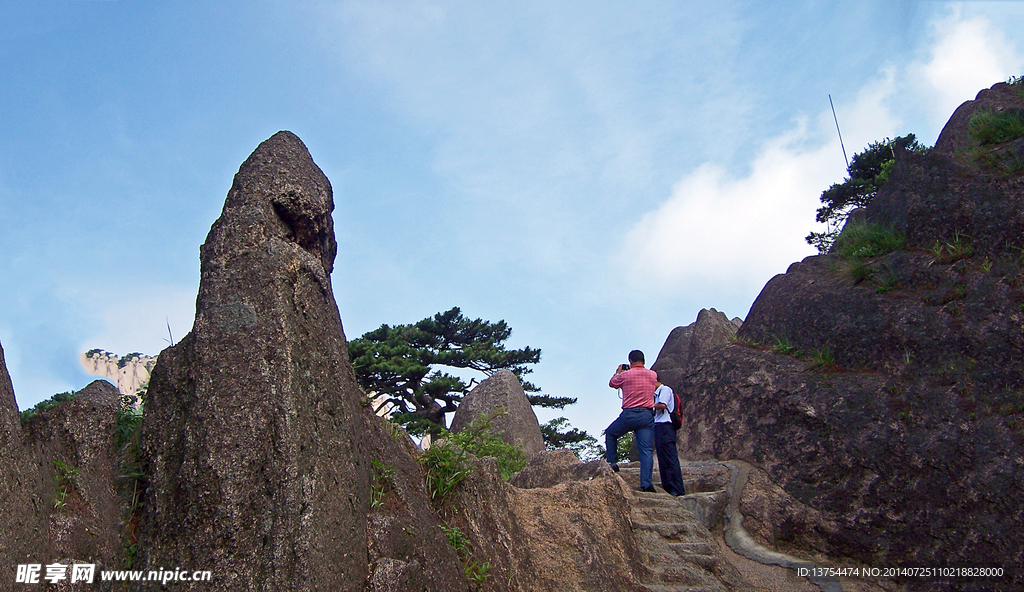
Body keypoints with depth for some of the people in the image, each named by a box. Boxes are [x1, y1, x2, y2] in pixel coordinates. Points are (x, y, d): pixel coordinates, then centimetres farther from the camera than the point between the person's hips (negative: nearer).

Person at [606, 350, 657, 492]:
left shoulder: (625, 375, -2)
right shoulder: (653, 375, 7)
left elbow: (612, 383, 18)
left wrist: (618, 372, 36)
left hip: (629, 414, -2)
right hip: (647, 415, 3)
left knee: (610, 433, 24)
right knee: (647, 451, -2)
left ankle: (612, 463, 17)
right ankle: (646, 483, -10)